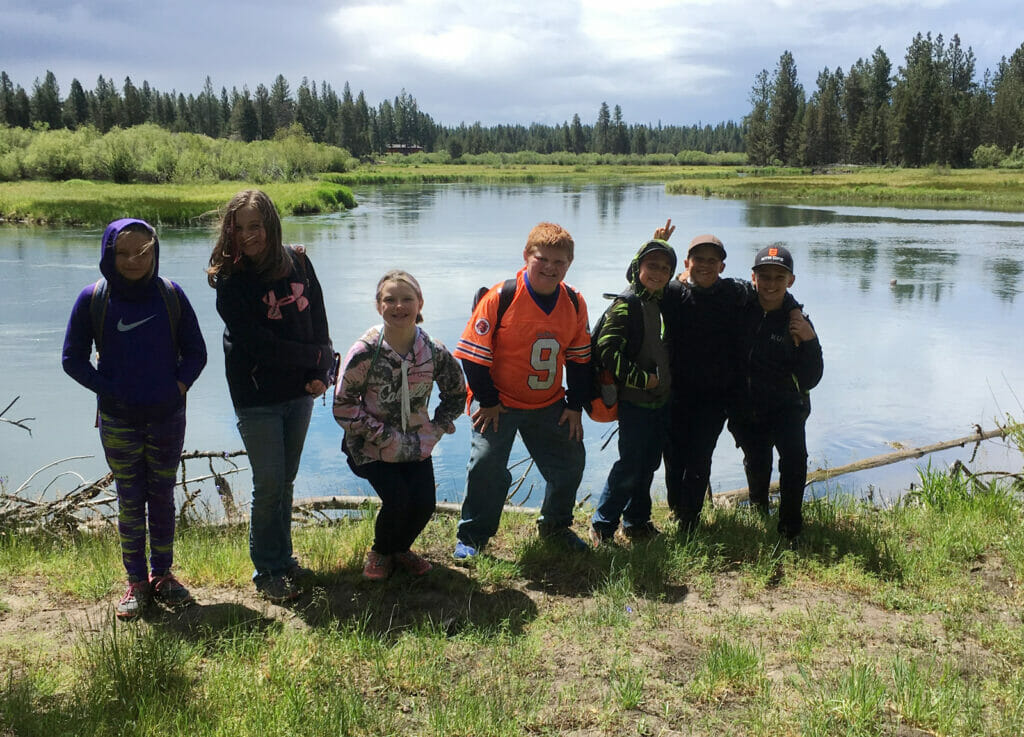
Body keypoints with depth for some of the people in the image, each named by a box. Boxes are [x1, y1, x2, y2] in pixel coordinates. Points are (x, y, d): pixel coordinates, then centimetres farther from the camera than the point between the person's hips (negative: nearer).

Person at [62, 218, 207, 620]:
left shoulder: (171, 295, -3)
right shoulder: (92, 299, -5)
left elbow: (196, 352, 4)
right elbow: (73, 359, 0)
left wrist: (179, 386, -10)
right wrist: (109, 390, -9)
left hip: (167, 418, 1)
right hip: (118, 421, -1)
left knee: (163, 498, 11)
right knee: (130, 501, 6)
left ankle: (162, 575, 24)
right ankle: (136, 583, 17)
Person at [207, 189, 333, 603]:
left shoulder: (297, 262, 3)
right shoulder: (230, 281, -9)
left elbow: (318, 318, 5)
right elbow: (255, 342, -15)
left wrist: (319, 374, -7)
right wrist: (313, 356, -10)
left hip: (299, 392, 4)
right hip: (256, 396, -4)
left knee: (286, 481, 13)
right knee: (269, 485, 0)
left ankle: (283, 559, 27)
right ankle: (268, 573, 14)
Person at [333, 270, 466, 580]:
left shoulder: (433, 351, -7)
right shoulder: (365, 351, -17)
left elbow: (456, 393, 10)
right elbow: (343, 404, -12)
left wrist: (436, 429, 1)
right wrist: (381, 435, -16)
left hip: (416, 445, 3)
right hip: (373, 446, -3)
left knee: (424, 503, -9)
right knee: (397, 499, -19)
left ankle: (401, 549, 25)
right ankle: (380, 553, 15)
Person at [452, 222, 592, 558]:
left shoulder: (575, 303, -3)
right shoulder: (500, 298, -19)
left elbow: (580, 358, 7)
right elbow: (473, 353, -14)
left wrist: (575, 406, 4)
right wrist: (487, 401, -11)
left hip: (550, 405, 5)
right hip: (498, 403, -5)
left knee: (571, 460, 10)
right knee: (486, 464, -11)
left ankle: (555, 524, 35)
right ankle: (472, 535, 9)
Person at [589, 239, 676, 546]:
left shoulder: (662, 303, 11)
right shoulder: (626, 303, -13)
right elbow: (607, 349, -20)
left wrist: (667, 380, 9)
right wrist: (641, 378, -19)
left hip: (661, 400, 8)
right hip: (634, 401, -7)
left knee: (649, 464, 14)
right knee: (629, 466, -5)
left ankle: (637, 523, 27)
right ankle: (602, 526, 8)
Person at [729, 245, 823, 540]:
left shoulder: (796, 322, -9)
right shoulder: (740, 309, -7)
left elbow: (809, 380, -12)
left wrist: (809, 341, -25)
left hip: (786, 405, -1)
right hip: (745, 406, 1)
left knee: (794, 455, -21)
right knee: (756, 462, 8)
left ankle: (790, 527, -3)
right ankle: (758, 511, 42)